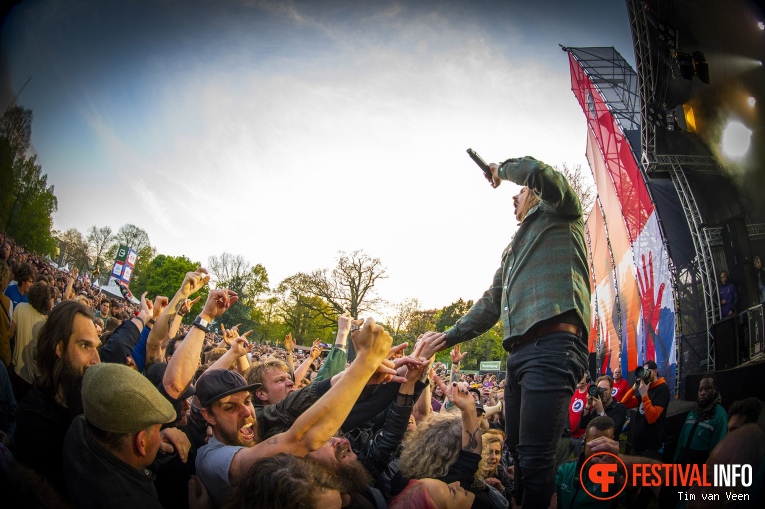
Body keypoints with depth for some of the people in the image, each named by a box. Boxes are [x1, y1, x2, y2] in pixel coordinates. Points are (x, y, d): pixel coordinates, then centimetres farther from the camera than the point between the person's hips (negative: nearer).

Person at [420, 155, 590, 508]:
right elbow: (491, 304, 32)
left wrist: (504, 169, 8)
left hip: (553, 347, -9)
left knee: (535, 460, -12)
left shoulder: (561, 218, 9)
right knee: (518, 454, 11)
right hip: (519, 352, 9)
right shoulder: (513, 250, 31)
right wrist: (451, 336, 26)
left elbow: (540, 172, -12)